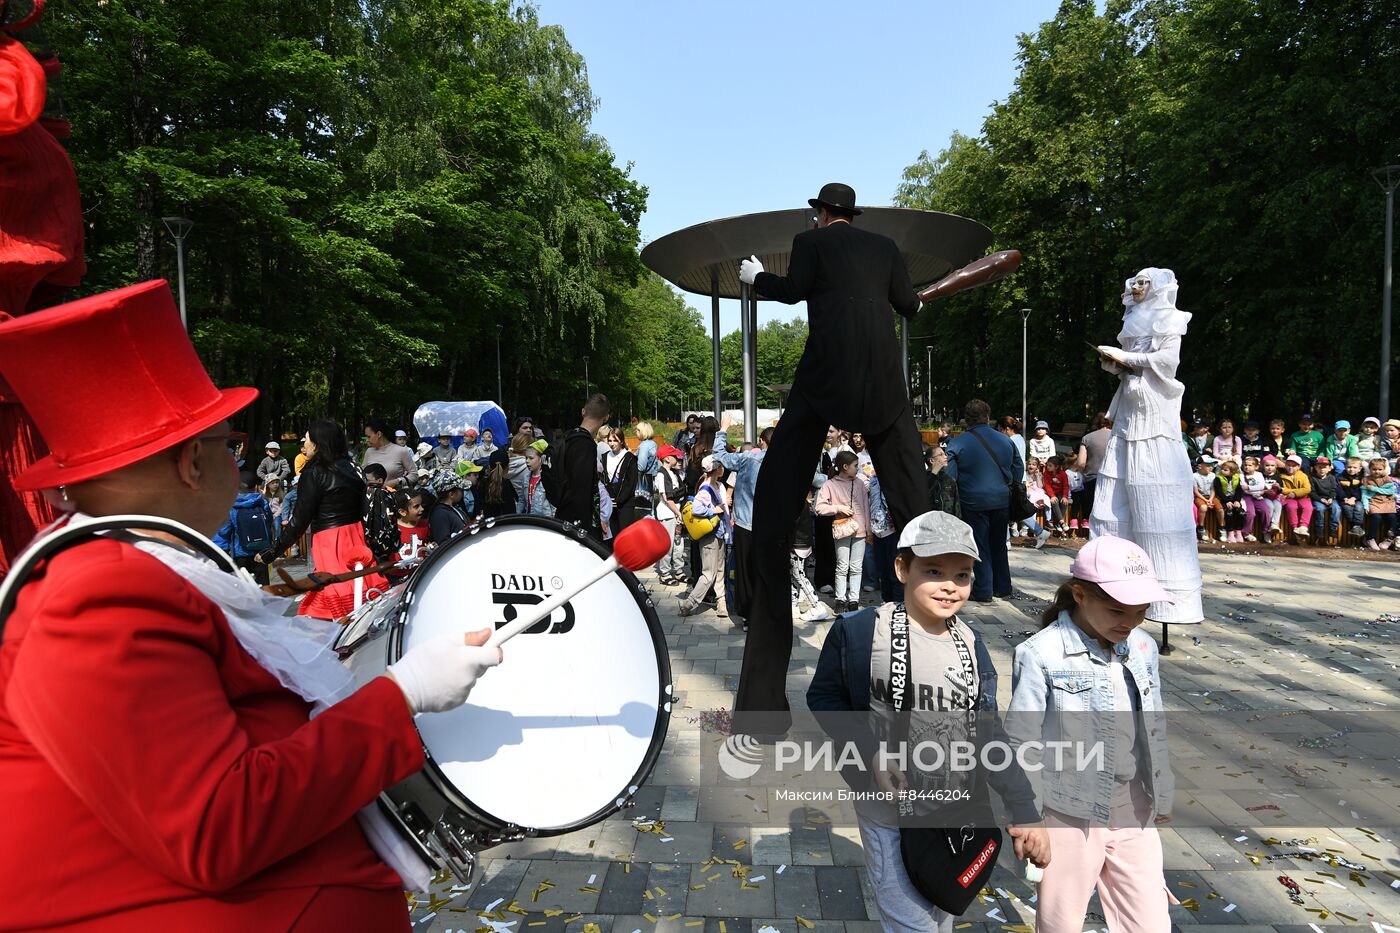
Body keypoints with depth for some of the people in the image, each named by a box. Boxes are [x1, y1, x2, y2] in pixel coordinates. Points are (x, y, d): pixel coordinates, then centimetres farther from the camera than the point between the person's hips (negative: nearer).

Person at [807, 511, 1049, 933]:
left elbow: (988, 732, 3)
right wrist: (871, 752, -18)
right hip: (890, 810, -5)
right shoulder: (860, 632, -17)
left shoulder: (970, 644, -2)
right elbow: (823, 696, -6)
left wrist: (1025, 811, -1)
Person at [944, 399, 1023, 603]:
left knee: (980, 547, 5)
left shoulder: (957, 443, -8)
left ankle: (983, 592, 9)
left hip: (974, 503, -4)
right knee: (999, 545, 17)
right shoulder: (1005, 440, 5)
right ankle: (1003, 588, 25)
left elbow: (949, 477, -9)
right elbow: (1019, 470, 13)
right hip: (1002, 502, 4)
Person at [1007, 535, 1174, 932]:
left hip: (1134, 813, 5)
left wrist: (1161, 798, 17)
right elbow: (1023, 744, -13)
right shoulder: (1041, 655, -19)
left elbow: (1154, 732, 11)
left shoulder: (1143, 649, -1)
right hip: (1069, 817, -4)